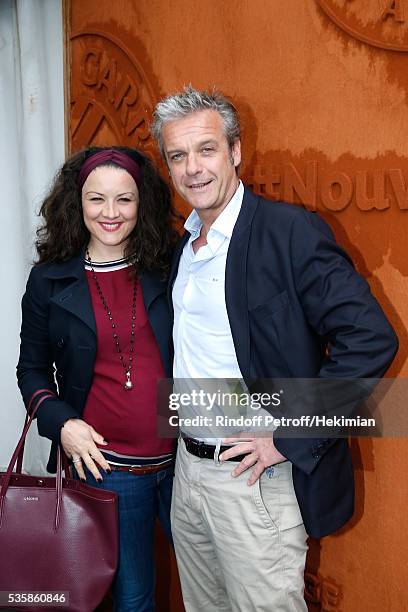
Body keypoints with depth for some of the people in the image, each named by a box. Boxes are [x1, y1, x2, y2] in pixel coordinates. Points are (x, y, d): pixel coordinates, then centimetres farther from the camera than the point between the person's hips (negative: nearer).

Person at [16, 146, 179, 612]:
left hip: (183, 459, 1)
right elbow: (32, 369, 6)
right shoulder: (49, 280, -1)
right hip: (107, 466, -1)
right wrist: (61, 422, -10)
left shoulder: (169, 269, 0)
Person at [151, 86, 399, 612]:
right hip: (187, 468, 7)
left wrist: (288, 439, -21)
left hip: (258, 480, -7)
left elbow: (372, 339, -23)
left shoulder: (291, 231, -16)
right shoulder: (183, 247, 8)